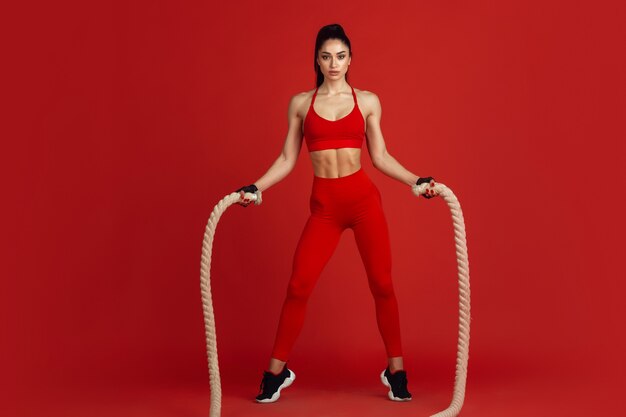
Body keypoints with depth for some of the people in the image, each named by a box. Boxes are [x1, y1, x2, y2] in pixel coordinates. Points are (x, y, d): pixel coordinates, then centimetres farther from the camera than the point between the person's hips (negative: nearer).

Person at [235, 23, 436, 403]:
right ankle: (277, 371, 12)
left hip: (364, 199, 0)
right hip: (324, 205, 0)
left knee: (382, 284, 2)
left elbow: (381, 157, 7)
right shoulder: (300, 103, 8)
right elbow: (287, 159, 7)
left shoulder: (368, 101, 7)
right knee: (298, 286, -2)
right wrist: (256, 187, -4)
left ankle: (396, 370, 16)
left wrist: (416, 180, -4)